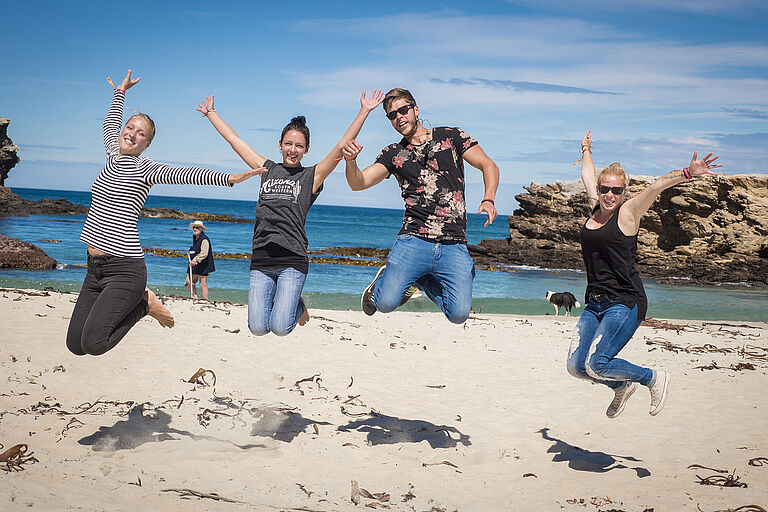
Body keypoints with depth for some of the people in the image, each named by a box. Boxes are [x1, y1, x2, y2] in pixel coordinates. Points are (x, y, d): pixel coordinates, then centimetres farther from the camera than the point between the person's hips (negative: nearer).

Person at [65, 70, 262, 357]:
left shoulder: (144, 169, -6)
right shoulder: (113, 157, 13)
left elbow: (184, 174, -21)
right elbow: (110, 126, 33)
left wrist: (229, 178, -34)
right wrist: (120, 93, 44)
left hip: (124, 270, -7)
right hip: (95, 269, 7)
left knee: (93, 343, -19)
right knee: (75, 344, 7)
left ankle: (143, 303, 5)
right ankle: (133, 302, 22)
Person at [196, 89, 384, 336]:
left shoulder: (311, 176, 6)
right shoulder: (268, 169, 13)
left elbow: (341, 146, -3)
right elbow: (234, 139, 20)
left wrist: (364, 112, -7)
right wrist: (210, 113, 26)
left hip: (292, 260, -3)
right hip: (261, 260, 3)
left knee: (280, 327, -13)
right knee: (258, 328, -4)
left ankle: (296, 305, 22)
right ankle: (287, 303, 28)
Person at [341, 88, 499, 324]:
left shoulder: (451, 136, 9)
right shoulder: (393, 154, 13)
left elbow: (489, 166, 6)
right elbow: (358, 183, 4)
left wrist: (488, 200, -12)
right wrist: (350, 161, -18)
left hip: (454, 246, 0)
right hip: (412, 241, 0)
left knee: (459, 314, -10)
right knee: (386, 303, -15)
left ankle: (422, 280, 20)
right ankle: (386, 277, 22)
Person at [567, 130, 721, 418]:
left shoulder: (628, 212, -4)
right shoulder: (596, 208, 11)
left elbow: (658, 186, -20)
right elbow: (588, 175, 30)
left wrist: (687, 174, -35)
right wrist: (586, 151, 46)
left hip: (625, 303, -7)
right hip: (595, 304, 7)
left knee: (597, 364, -17)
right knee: (576, 366, 0)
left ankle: (653, 378, 9)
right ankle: (622, 386, 29)